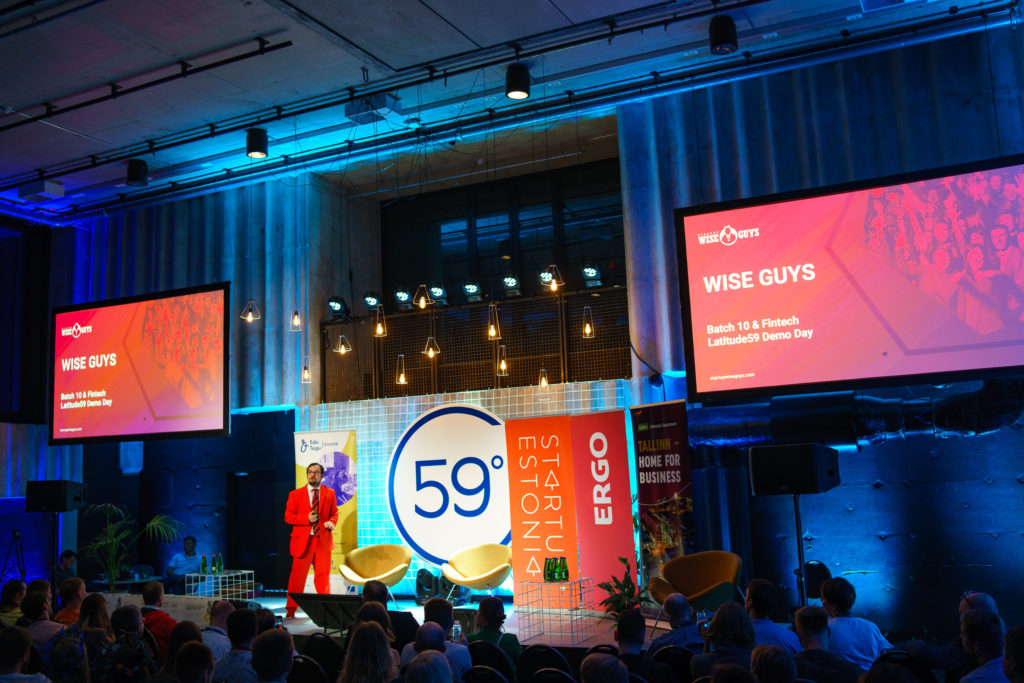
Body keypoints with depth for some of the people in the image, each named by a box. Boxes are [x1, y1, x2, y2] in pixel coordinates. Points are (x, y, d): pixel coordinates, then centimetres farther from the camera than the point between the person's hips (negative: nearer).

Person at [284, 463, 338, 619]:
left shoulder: (330, 493, 9)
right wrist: (306, 519, -13)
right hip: (303, 540, -1)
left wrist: (331, 522, -9)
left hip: (323, 540, 1)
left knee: (323, 575, 5)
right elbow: (288, 517, 1)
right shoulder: (295, 494, 4)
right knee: (298, 575, 0)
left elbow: (334, 513, 13)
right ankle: (291, 609, 11)